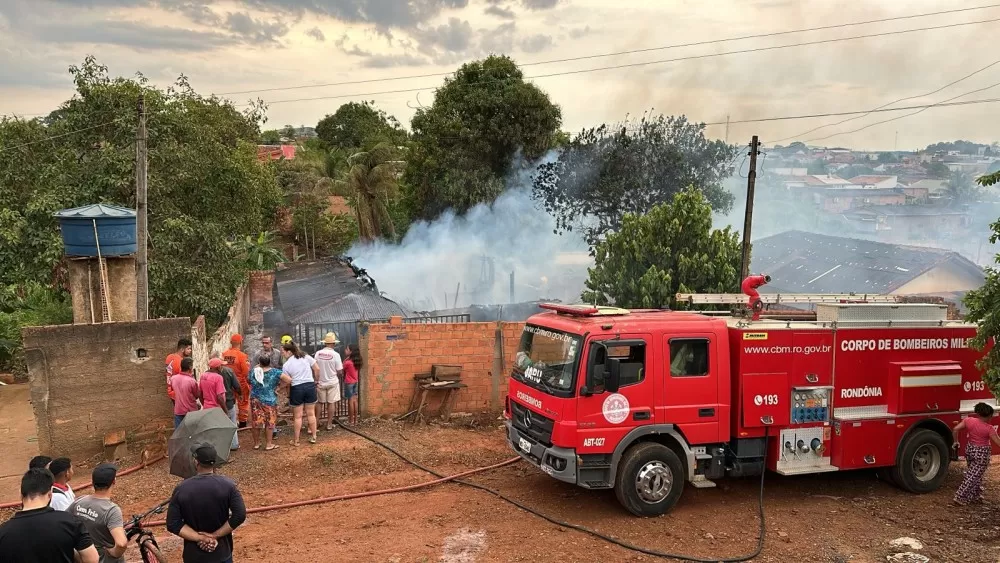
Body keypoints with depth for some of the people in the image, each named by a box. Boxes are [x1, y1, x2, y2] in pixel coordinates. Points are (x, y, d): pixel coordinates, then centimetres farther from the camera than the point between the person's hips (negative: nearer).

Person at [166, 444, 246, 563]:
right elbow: (240, 515, -18)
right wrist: (215, 535, -12)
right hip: (221, 553, 0)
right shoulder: (227, 485, -11)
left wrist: (199, 537, -12)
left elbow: (173, 524, -12)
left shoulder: (181, 489, -11)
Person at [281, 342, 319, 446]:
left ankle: (295, 440, 13)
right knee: (311, 413, 12)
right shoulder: (306, 357, 1)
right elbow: (317, 369, 1)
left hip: (296, 388, -2)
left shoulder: (286, 365, -5)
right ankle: (313, 437, 18)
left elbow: (288, 381, -11)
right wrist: (316, 380, 14)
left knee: (297, 416, 6)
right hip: (310, 386, 3)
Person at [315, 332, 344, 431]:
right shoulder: (335, 354, -15)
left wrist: (317, 379, 15)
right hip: (332, 382, -3)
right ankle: (329, 424, 10)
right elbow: (339, 372, -12)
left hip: (320, 382, 3)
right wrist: (340, 376, 10)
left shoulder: (318, 353, -8)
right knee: (331, 403, 6)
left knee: (320, 403, 15)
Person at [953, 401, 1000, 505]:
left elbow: (956, 429, -5)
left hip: (970, 449, 6)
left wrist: (956, 441, 9)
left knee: (973, 473, 21)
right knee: (974, 476, 2)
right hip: (982, 453, -6)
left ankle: (976, 497, 30)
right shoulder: (989, 428, -18)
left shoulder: (969, 420, -6)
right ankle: (960, 497, 1)